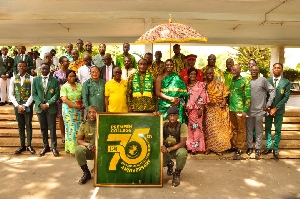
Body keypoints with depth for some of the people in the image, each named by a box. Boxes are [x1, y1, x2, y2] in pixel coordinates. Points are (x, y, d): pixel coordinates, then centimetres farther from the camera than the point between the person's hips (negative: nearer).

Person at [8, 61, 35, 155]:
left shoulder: (31, 78, -4)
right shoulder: (13, 79, 4)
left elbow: (32, 94, -7)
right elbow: (10, 95, 3)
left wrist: (25, 106, -13)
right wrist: (17, 105, -8)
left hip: (28, 105, -2)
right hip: (17, 105, 3)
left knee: (28, 125, 2)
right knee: (20, 125, 9)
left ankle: (29, 145, 12)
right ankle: (22, 145, 17)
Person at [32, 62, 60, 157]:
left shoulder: (54, 80, 2)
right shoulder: (35, 80, 9)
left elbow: (56, 94, -4)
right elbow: (34, 94, 3)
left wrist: (48, 104, -13)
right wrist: (40, 104, -10)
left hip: (51, 107, -2)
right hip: (39, 107, 2)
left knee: (52, 128, 2)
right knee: (43, 128, 10)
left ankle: (54, 147, 12)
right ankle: (45, 146, 21)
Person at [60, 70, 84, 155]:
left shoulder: (79, 86, 10)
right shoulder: (64, 87, -1)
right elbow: (64, 99, -12)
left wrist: (82, 105, -7)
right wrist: (75, 105, -17)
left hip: (79, 109, 3)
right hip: (69, 109, -3)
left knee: (78, 128, 3)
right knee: (71, 128, -1)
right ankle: (72, 149, 6)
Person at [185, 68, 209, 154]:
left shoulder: (201, 85, 1)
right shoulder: (187, 85, 13)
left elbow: (203, 98, -6)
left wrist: (201, 109, -13)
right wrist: (185, 109, 7)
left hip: (197, 110, -4)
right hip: (189, 110, 4)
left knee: (196, 127, -3)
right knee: (190, 128, 4)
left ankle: (196, 147, 5)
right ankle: (190, 146, 12)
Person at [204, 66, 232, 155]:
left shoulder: (220, 84, 5)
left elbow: (225, 94, 3)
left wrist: (224, 102, -13)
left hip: (218, 110, 0)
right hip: (208, 110, 0)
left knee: (219, 128, 0)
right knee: (208, 128, 1)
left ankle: (218, 148, 10)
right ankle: (208, 147, 11)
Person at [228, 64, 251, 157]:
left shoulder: (244, 81, -6)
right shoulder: (231, 81, 10)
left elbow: (248, 96, -8)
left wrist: (245, 110, -12)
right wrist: (228, 107, 8)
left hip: (240, 109, -5)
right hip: (231, 109, 5)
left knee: (241, 130, 5)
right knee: (233, 129, 14)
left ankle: (239, 148, 13)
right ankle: (233, 146, 25)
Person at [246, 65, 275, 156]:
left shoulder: (263, 80, -3)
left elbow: (272, 91, -3)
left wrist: (268, 104, -6)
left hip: (259, 110, -3)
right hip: (249, 110, 3)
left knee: (259, 131, 7)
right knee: (249, 130, 11)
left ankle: (258, 148, 18)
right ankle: (250, 147, 24)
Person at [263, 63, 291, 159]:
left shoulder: (286, 82, -2)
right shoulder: (267, 81, 2)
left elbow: (286, 97, -7)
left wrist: (276, 108, -13)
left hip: (279, 110, -1)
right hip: (268, 109, 2)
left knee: (278, 130, 6)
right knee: (267, 128, 7)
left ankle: (275, 148, 15)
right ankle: (268, 147, 18)